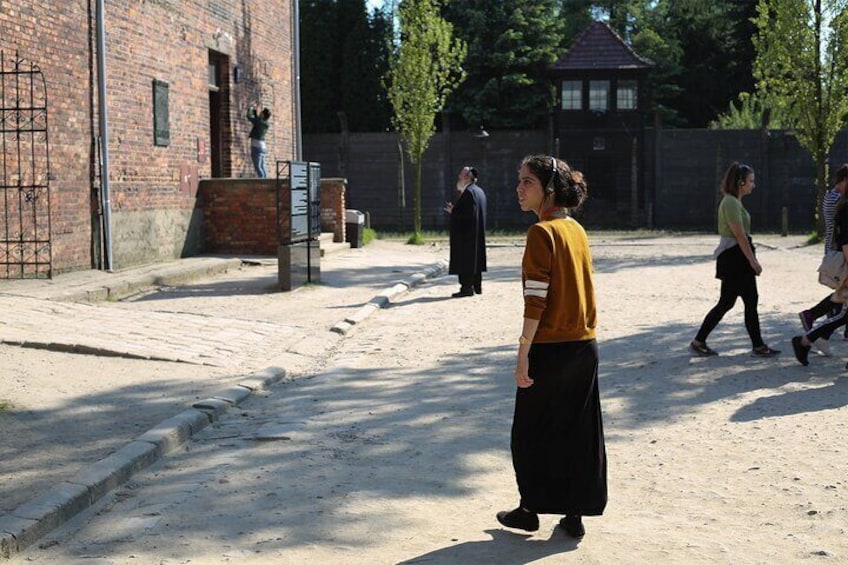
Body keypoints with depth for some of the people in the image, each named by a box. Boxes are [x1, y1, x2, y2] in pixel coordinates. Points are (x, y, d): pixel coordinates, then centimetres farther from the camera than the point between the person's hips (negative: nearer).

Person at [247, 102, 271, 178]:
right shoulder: (265, 123, 9)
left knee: (258, 167, -10)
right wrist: (255, 110, 23)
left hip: (256, 147, -9)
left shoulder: (260, 122, -14)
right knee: (262, 167, 10)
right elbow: (256, 118, 27)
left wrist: (252, 108, 6)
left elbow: (249, 117, -7)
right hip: (263, 147, 9)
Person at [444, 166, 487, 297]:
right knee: (475, 259, 14)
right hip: (477, 233, 10)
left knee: (465, 261, -6)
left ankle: (467, 287, -5)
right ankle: (477, 286, 19)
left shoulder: (468, 192, -18)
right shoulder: (479, 191, 13)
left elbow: (468, 214, -24)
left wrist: (453, 211, -11)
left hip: (466, 233, -10)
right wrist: (455, 209, 13)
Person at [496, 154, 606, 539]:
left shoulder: (541, 232, -15)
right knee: (579, 432, 11)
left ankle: (529, 511, 20)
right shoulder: (577, 229, 8)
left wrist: (523, 356, -17)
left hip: (550, 349, -7)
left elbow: (536, 301, -18)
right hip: (585, 347, 7)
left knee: (531, 432, 9)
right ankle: (575, 514, 18)